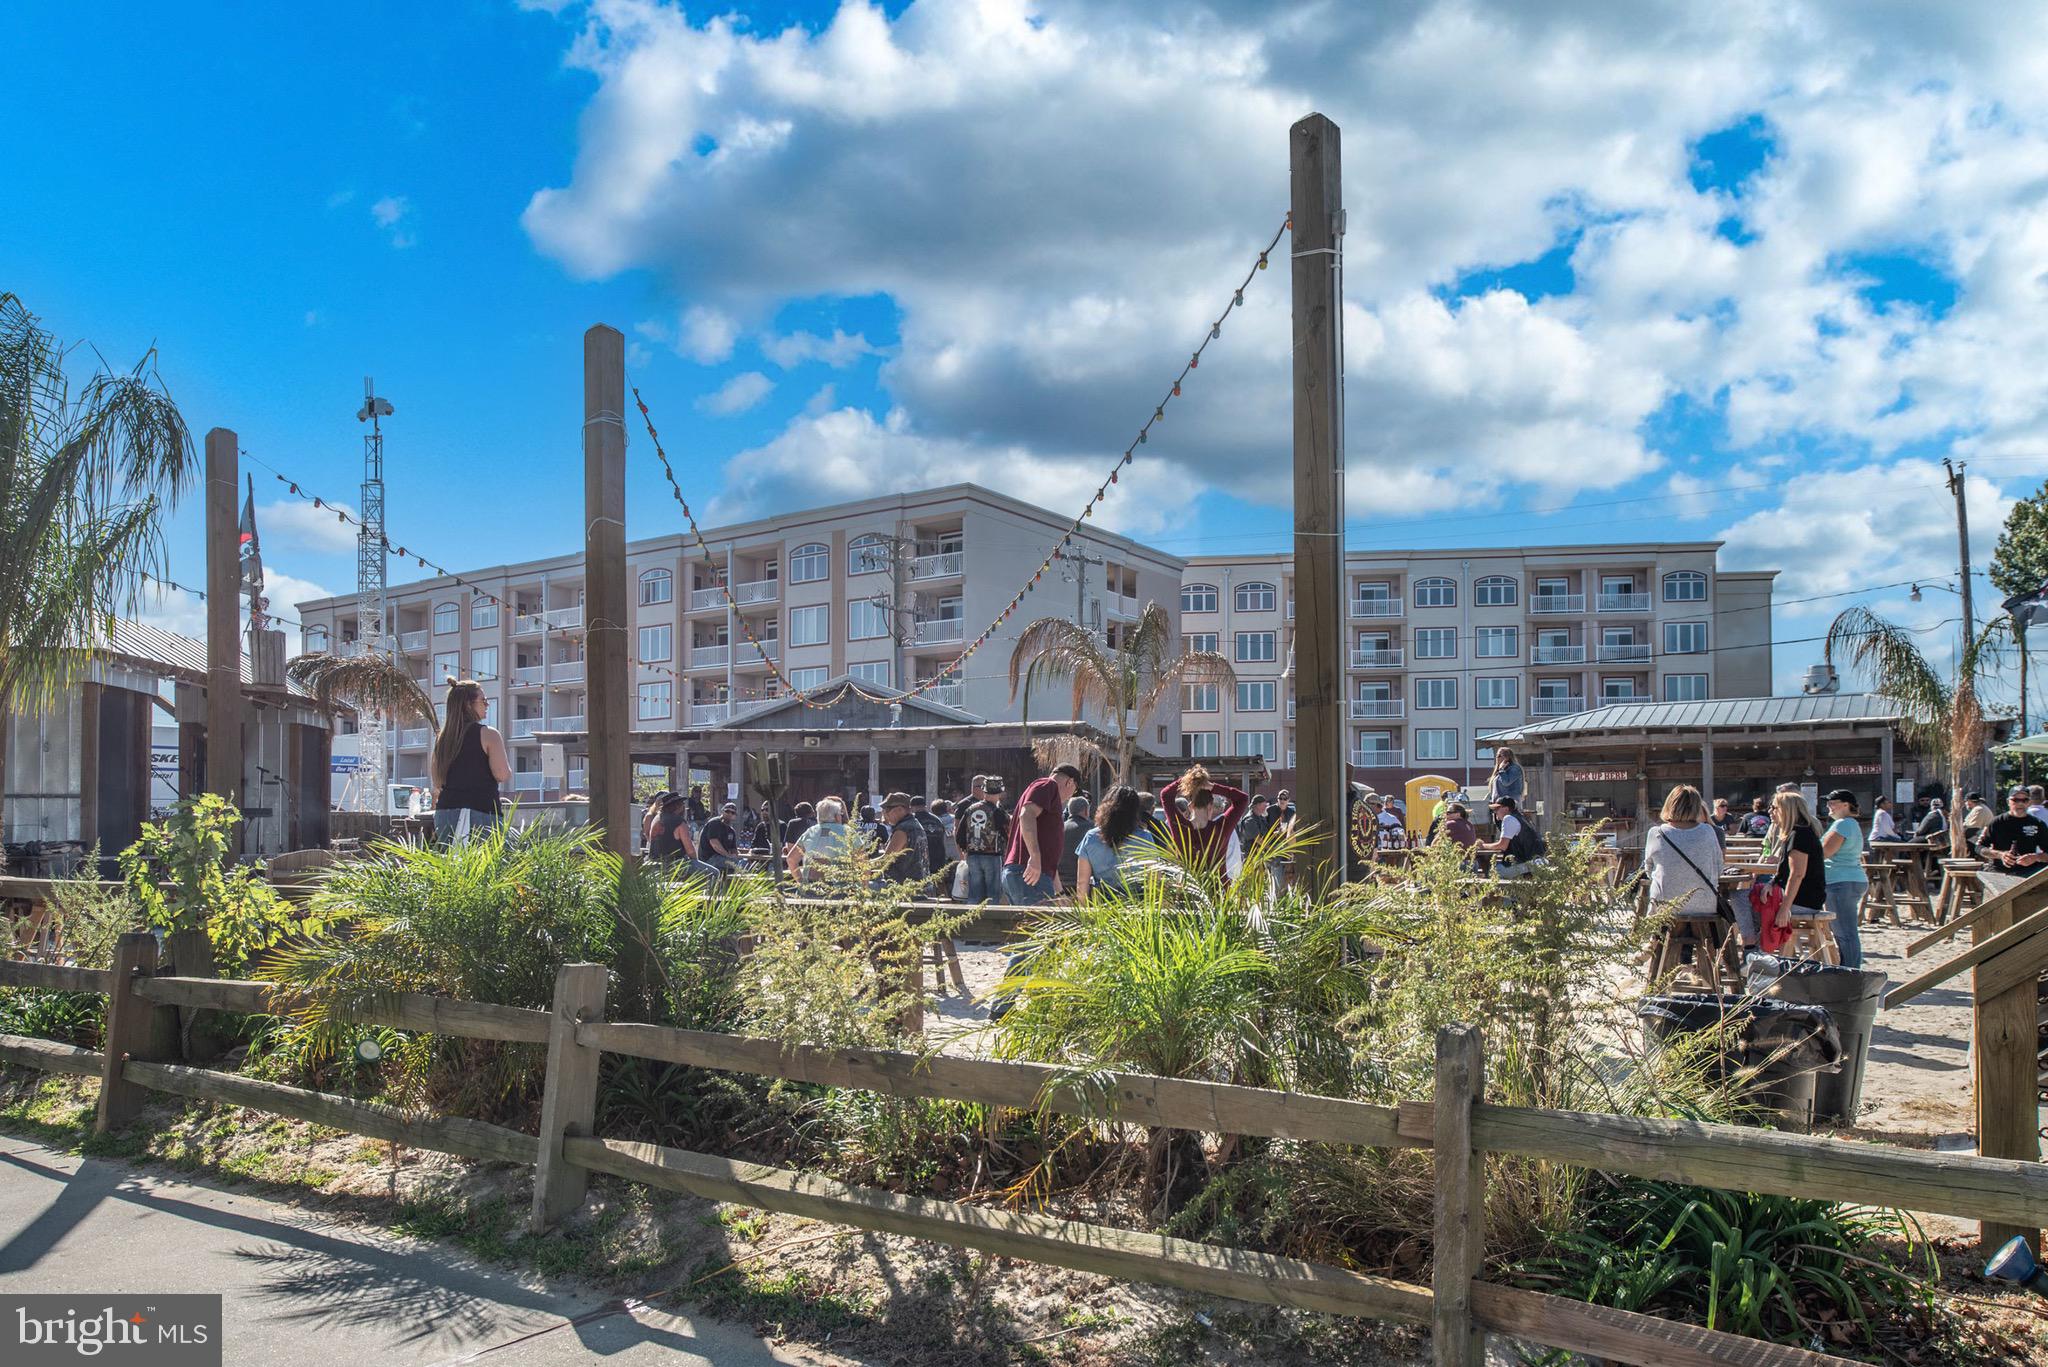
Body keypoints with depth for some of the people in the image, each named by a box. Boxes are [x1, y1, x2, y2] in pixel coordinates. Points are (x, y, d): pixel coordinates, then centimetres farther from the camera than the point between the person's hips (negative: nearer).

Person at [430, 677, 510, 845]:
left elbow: (436, 782, 19)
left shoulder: (441, 738, 14)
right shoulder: (488, 734, -5)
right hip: (480, 811, -6)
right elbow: (503, 776, -10)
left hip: (444, 812, 6)